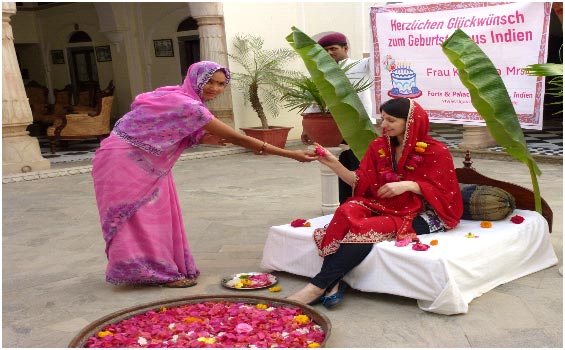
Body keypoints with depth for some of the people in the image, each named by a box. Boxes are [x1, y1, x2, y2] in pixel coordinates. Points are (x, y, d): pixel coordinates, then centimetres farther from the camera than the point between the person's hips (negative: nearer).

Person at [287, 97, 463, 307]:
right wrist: (333, 164, -6)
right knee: (348, 211, -30)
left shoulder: (436, 151, -4)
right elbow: (361, 183, 6)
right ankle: (333, 282, -36)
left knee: (364, 229, -32)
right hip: (381, 206, 5)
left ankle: (318, 286, -29)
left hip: (417, 215, -5)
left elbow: (443, 192, -7)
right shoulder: (379, 146, 10)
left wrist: (408, 185, -22)